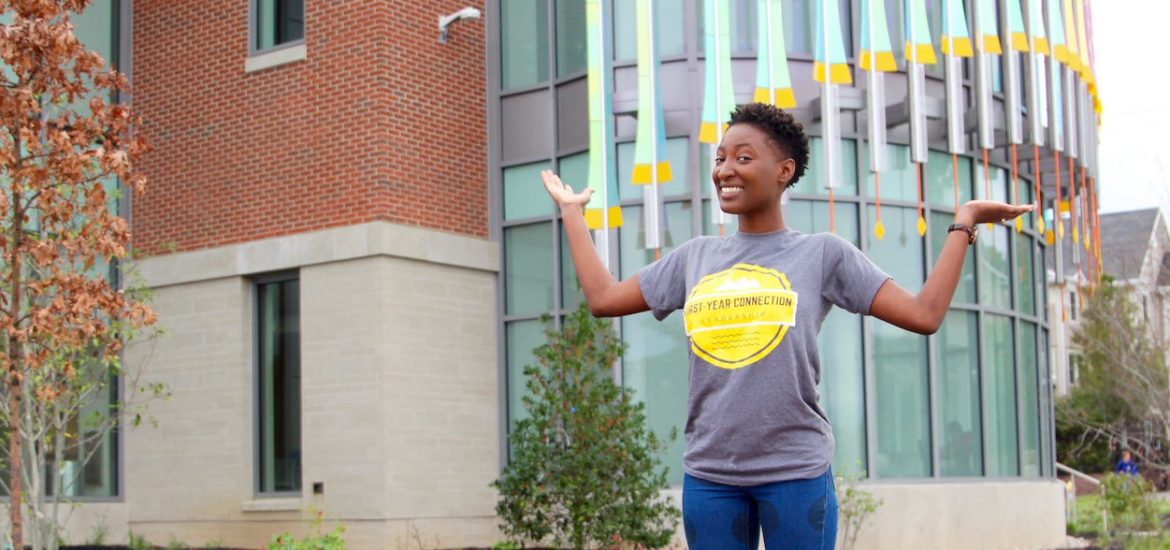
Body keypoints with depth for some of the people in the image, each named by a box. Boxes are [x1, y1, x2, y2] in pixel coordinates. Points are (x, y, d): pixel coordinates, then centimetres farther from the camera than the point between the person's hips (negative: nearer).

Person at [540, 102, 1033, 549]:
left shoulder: (822, 253, 2)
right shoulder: (694, 258, 11)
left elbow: (923, 314, -3)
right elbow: (603, 298, 14)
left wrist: (964, 222, 0)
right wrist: (573, 212, 21)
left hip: (797, 472, -3)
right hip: (708, 473, 3)